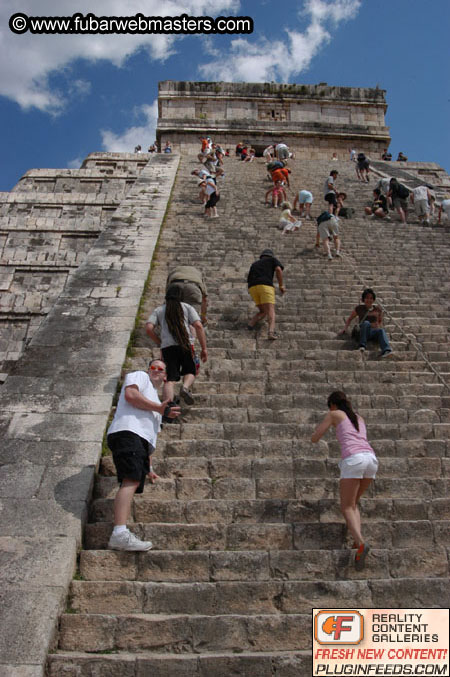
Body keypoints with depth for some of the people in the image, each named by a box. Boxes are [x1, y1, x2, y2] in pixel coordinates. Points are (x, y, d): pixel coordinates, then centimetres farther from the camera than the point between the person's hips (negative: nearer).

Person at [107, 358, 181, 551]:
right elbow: (130, 394, -7)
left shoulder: (154, 400, 39)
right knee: (131, 480, -24)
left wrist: (149, 467, 28)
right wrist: (159, 409, -3)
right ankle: (120, 534, -35)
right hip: (128, 432, -9)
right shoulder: (139, 376, 18)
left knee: (132, 484, -5)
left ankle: (120, 535, -12)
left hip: (140, 441, 9)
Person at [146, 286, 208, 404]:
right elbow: (198, 326, 3)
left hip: (167, 347, 1)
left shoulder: (158, 310, 20)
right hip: (185, 344, -1)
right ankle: (185, 387, -13)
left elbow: (149, 328, 3)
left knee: (170, 379, -1)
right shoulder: (187, 307, 17)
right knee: (190, 371, 18)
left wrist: (160, 343, 16)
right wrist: (204, 348, 2)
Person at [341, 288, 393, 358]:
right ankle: (362, 345, -38)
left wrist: (381, 327, 8)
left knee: (381, 330, -37)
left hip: (375, 332, 1)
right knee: (366, 323, -37)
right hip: (364, 333, -1)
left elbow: (380, 321, 27)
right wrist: (345, 328, 3)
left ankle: (386, 350, -60)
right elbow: (349, 319, 17)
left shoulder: (377, 309, 13)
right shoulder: (359, 308, 8)